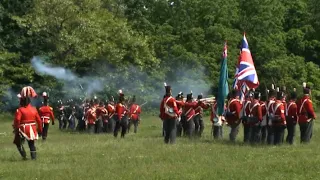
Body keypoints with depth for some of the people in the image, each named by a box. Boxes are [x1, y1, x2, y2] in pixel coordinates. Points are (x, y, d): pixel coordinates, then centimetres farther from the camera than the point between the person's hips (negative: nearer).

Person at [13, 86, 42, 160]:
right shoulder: (34, 109, 4)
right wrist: (40, 129, 16)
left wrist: (16, 129, -11)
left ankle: (24, 156, -5)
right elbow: (39, 120, 7)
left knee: (18, 142, 10)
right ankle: (34, 157, 9)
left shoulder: (20, 110, -12)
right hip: (32, 130, 4)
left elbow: (17, 120, -21)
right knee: (32, 144, 14)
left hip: (23, 130, -4)